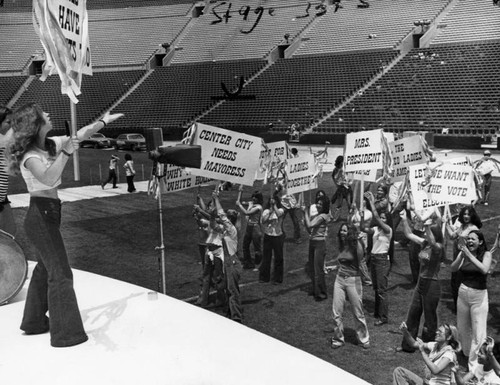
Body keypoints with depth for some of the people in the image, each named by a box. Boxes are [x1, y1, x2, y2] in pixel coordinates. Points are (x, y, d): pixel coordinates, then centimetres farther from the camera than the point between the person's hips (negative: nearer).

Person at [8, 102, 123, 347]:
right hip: (41, 214, -10)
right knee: (60, 274, -6)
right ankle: (65, 333, 1)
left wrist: (103, 121, 20)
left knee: (45, 269, 20)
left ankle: (34, 322, 34)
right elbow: (48, 178, -37)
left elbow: (80, 135, 16)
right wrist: (66, 153, -34)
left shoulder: (50, 144, 6)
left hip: (48, 214, 10)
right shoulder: (30, 155, -19)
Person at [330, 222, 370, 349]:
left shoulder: (355, 245, -7)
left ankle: (364, 339, 22)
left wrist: (356, 239, -17)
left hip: (353, 280, -5)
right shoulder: (341, 246, 10)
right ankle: (338, 339, 18)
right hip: (339, 279, 5)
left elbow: (360, 254, -23)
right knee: (336, 313, 3)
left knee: (358, 313, 4)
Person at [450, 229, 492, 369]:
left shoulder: (486, 254, -8)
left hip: (479, 295, -4)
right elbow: (453, 268, -11)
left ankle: (474, 365, 5)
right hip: (463, 293, 4)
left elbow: (484, 270, -26)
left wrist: (469, 255, -28)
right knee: (462, 328, 17)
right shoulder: (463, 253, 1)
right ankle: (466, 353, 40)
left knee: (478, 332, -3)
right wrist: (462, 255, -25)